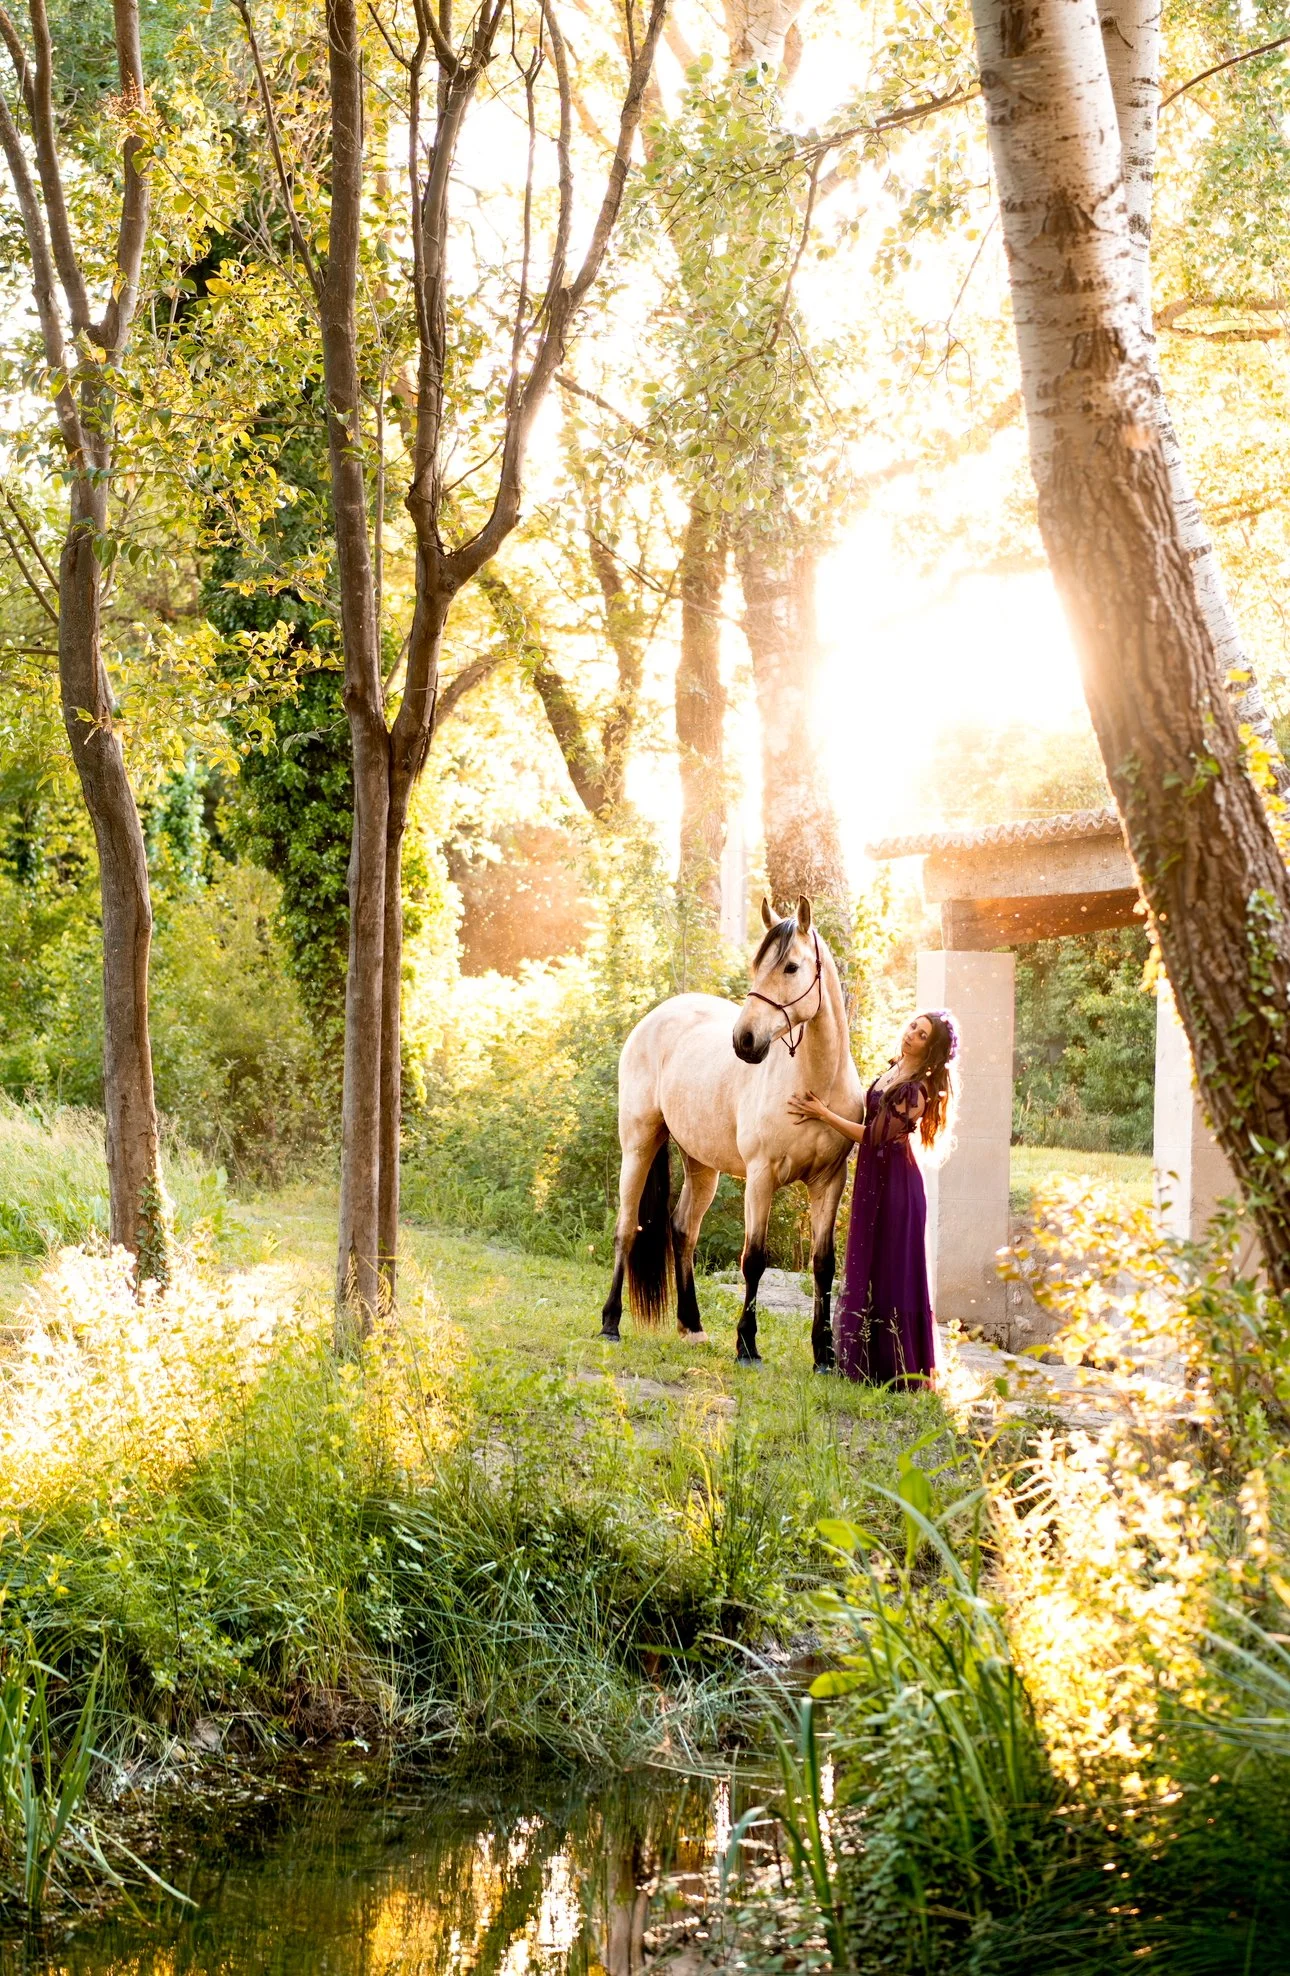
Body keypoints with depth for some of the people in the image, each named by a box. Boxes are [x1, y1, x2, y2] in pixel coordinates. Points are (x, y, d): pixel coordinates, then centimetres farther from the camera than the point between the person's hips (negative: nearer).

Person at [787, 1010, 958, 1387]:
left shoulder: (917, 1091, -17)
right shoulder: (892, 1071, 9)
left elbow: (875, 1135, -16)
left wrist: (823, 1113, -11)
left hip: (895, 1184, -9)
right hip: (871, 1180, 9)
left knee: (893, 1274, -3)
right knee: (865, 1271, 13)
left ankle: (901, 1369, 4)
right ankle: (867, 1363, 22)